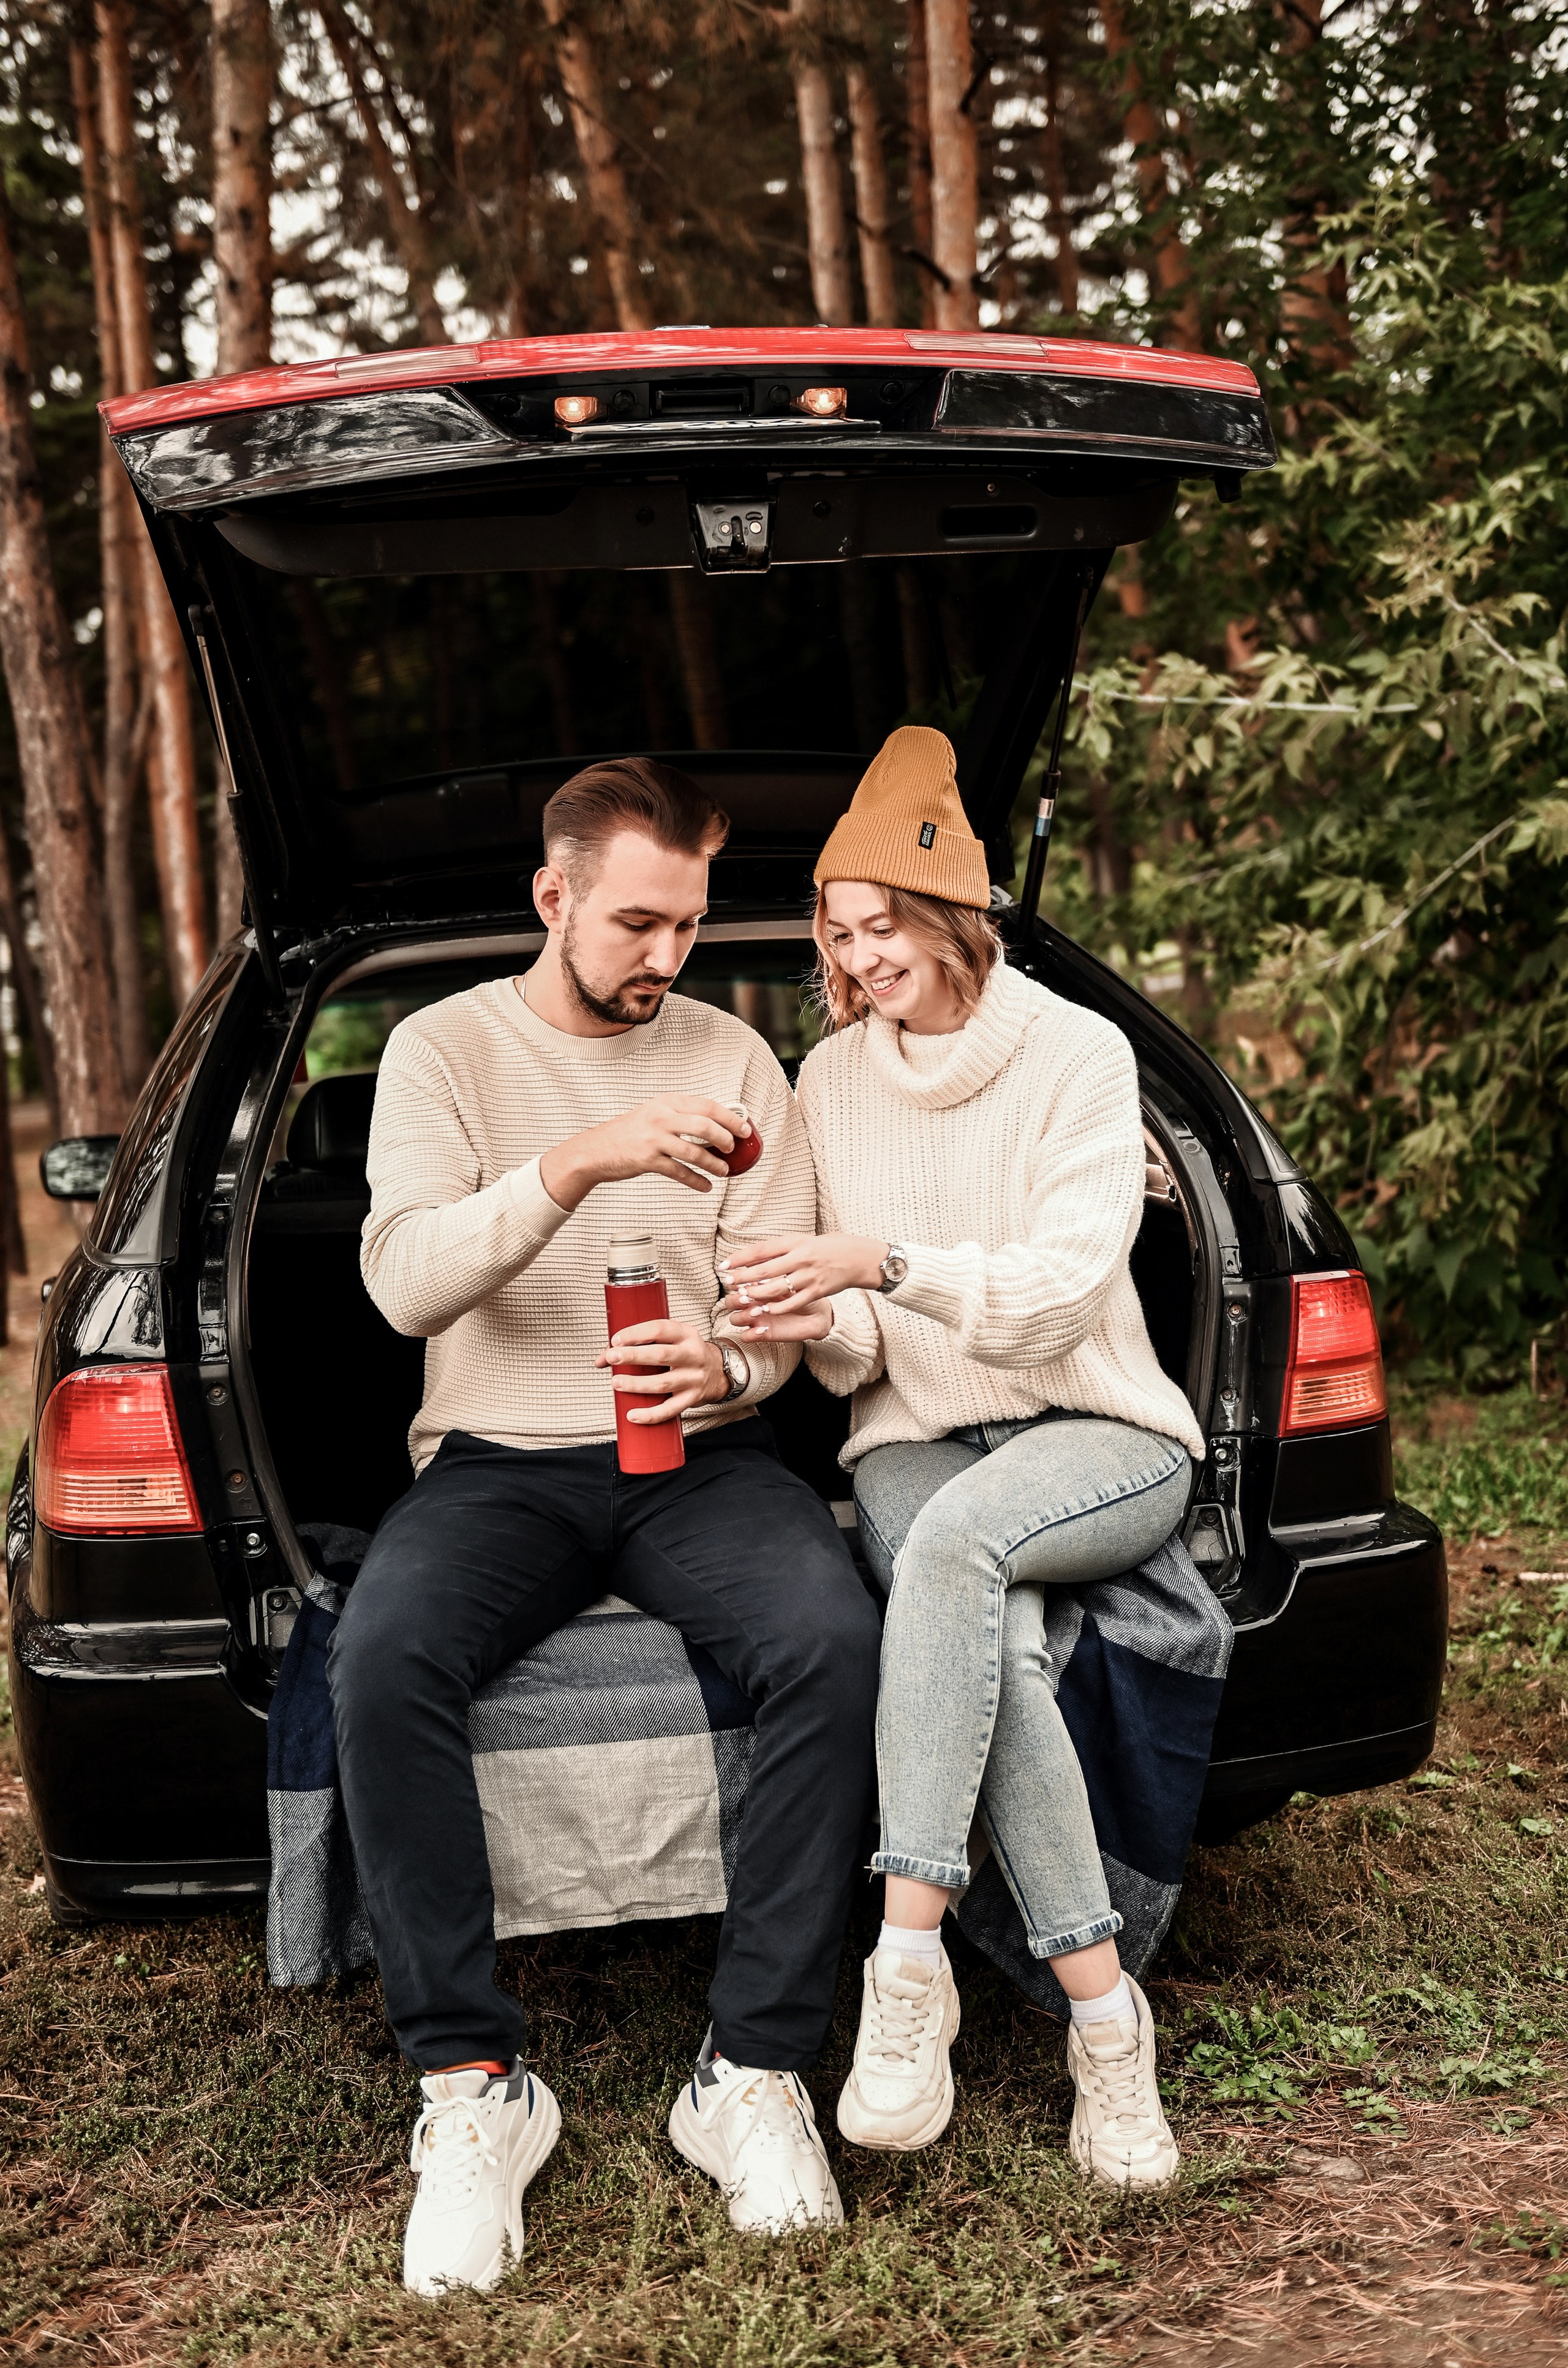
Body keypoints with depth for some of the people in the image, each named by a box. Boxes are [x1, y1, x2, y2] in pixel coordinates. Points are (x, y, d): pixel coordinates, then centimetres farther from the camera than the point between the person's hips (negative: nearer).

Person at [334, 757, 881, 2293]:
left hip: (698, 1455, 1)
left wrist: (730, 1366, -18)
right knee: (382, 1659, -32)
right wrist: (573, 1166, -28)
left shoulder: (730, 1056, 10)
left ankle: (754, 2071, -17)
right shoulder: (443, 1047, 5)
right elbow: (402, 1281, -12)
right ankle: (471, 2084, -17)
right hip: (498, 1458, -1)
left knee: (835, 1640, -30)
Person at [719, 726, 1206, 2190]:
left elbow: (1065, 1289, -16)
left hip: (1100, 1437, -2)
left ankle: (908, 1960, -35)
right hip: (916, 1445, 2)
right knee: (996, 1645, -32)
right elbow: (859, 1356, 6)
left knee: (953, 1539, -37)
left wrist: (883, 1262, -29)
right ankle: (1103, 2016, -25)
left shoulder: (1078, 1054, -5)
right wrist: (823, 1328, -19)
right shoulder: (830, 1080, 7)